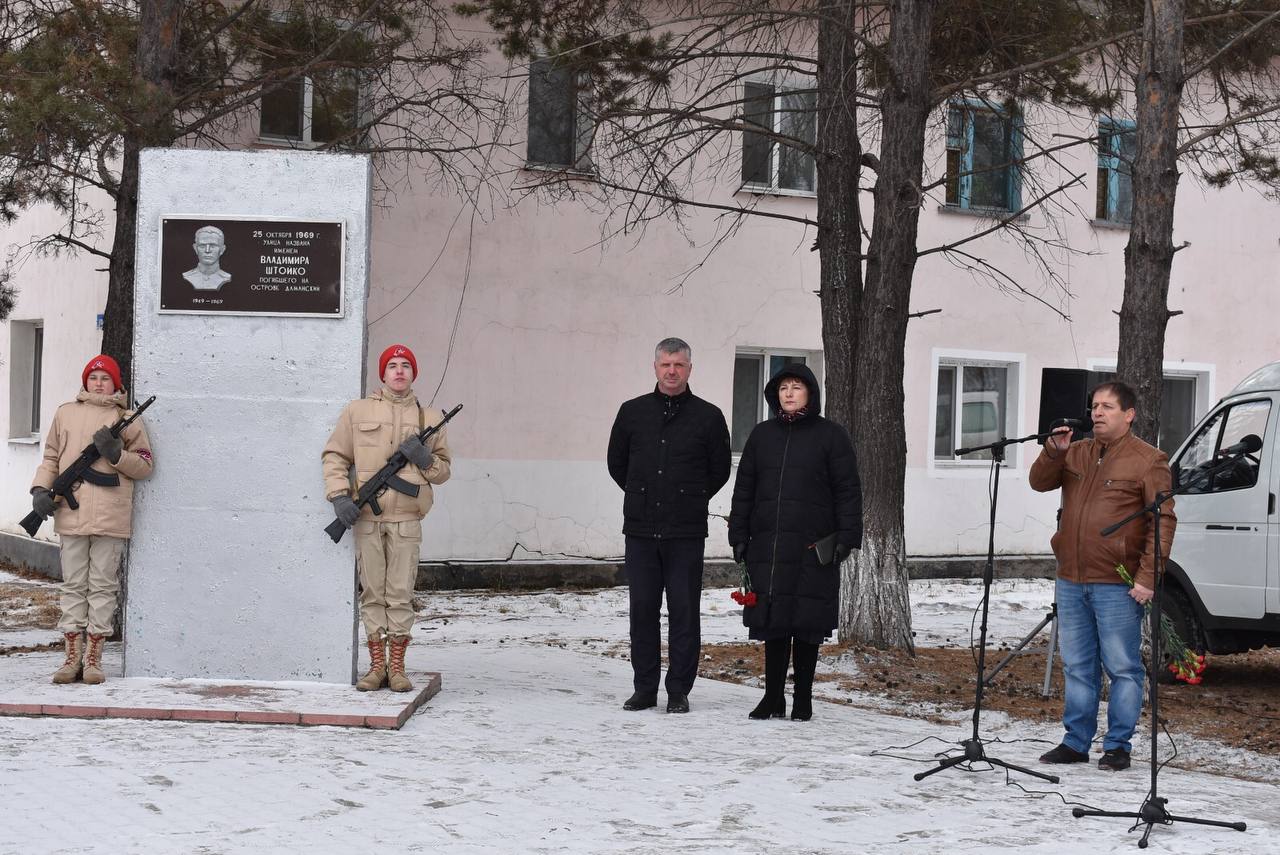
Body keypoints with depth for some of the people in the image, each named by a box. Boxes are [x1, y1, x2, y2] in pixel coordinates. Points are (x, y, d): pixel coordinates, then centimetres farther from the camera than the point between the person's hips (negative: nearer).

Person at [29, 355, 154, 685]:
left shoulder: (127, 419, 7)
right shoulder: (65, 413, 13)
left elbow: (145, 465, 6)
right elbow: (51, 457, 15)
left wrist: (116, 454, -9)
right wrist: (40, 488, 1)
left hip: (111, 517, -2)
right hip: (72, 514, 2)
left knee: (103, 586, 2)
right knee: (73, 586, 5)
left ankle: (94, 658, 7)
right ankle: (72, 657, 10)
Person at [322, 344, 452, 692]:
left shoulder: (430, 418, 13)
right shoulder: (357, 411, 9)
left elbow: (443, 471, 15)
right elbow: (334, 455, 8)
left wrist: (424, 458, -6)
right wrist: (339, 495, -5)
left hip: (406, 519, 0)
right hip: (366, 518, 0)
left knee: (401, 593, -1)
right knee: (372, 592, 3)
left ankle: (397, 667, 6)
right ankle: (377, 666, 9)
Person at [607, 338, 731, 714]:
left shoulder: (708, 416, 2)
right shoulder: (633, 412, 7)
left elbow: (719, 470, 10)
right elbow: (617, 463, 18)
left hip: (686, 533, -2)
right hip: (640, 529, 2)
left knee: (684, 611, 0)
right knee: (642, 609, 5)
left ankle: (679, 691, 7)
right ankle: (645, 689, 13)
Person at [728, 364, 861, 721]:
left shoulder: (831, 436, 2)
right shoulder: (762, 435, 13)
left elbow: (848, 491, 0)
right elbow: (744, 489, 15)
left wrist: (846, 537, -9)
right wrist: (739, 537, 8)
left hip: (813, 548, -3)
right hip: (768, 547, 3)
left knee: (807, 625, 2)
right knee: (773, 623, 4)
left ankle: (803, 701, 11)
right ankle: (773, 698, 12)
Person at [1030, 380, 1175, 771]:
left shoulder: (1148, 460, -3)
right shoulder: (1076, 453, 14)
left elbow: (1164, 522, -7)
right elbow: (1039, 482, 10)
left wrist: (1147, 577, -15)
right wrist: (1054, 451, -10)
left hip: (1117, 587, -6)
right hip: (1071, 582, 6)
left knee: (1123, 668, -1)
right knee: (1077, 667, 11)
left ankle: (1118, 745, 6)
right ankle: (1076, 742, 18)